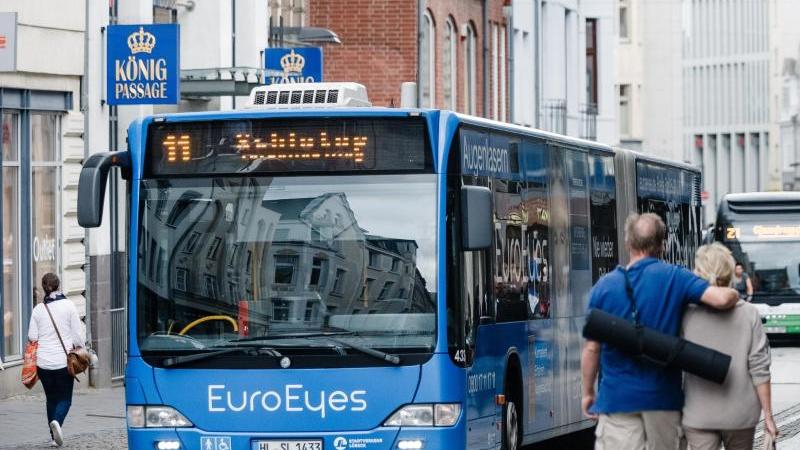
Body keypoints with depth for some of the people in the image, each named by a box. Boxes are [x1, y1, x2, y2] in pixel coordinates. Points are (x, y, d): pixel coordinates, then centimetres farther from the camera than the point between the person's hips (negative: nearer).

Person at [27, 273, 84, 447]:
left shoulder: (38, 309, 0)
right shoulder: (68, 306, -5)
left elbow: (32, 337, 1)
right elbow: (77, 333, -4)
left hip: (43, 361, 2)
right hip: (63, 361, -2)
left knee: (51, 398, 14)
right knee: (65, 398, 6)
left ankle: (54, 437, 13)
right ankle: (57, 421, -23)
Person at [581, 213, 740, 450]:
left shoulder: (604, 286, 0)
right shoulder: (674, 278, -3)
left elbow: (591, 348, 2)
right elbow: (721, 299, -15)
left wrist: (588, 393, 13)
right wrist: (734, 295, 9)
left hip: (617, 397, -1)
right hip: (663, 396, 1)